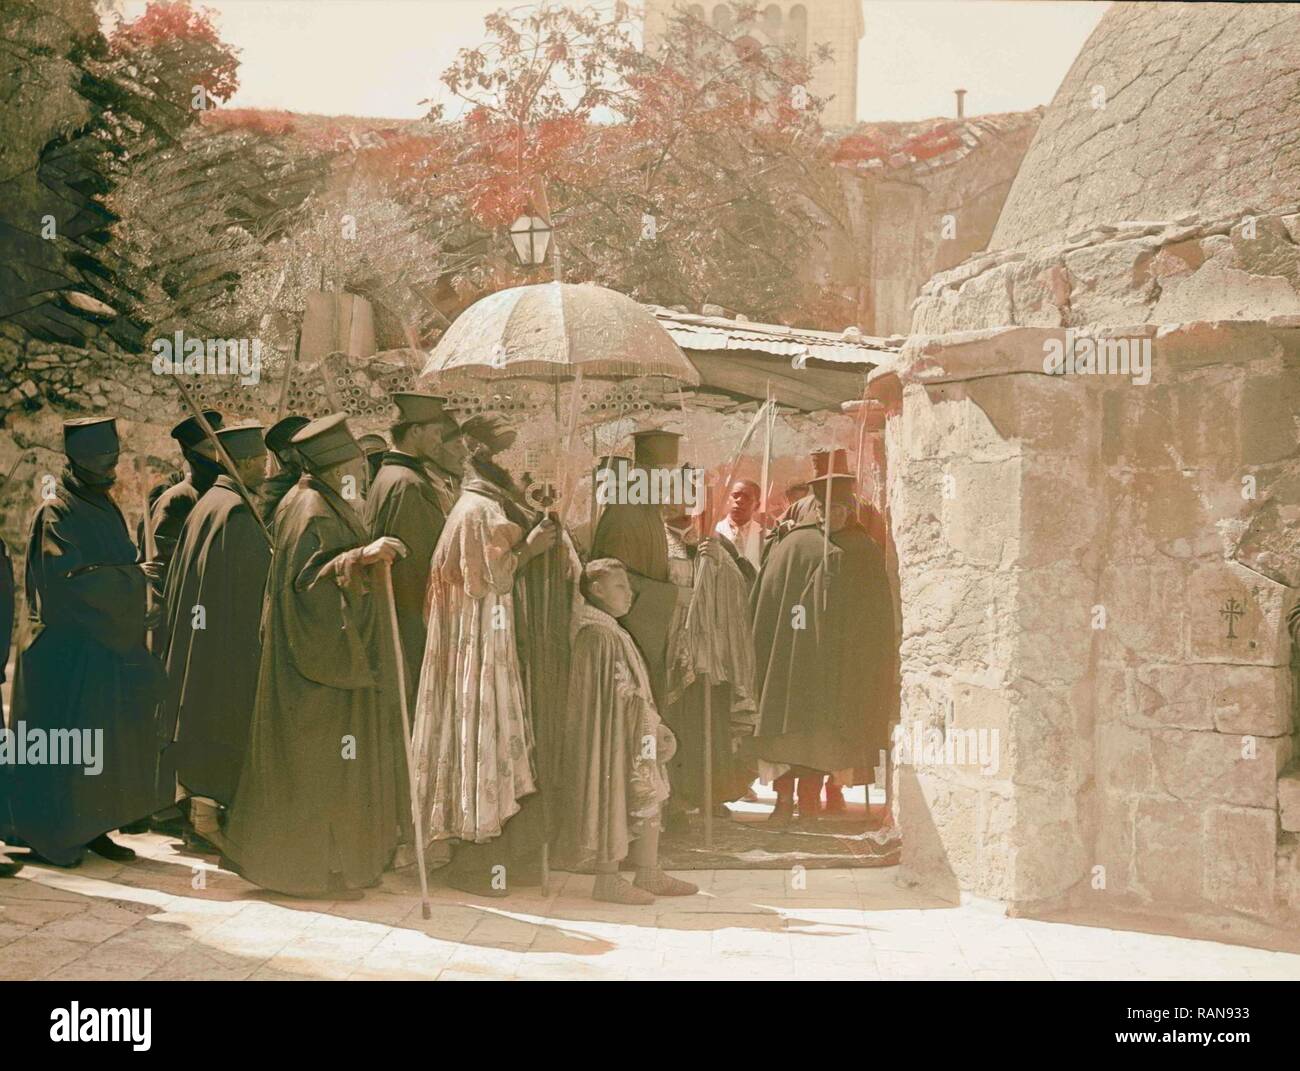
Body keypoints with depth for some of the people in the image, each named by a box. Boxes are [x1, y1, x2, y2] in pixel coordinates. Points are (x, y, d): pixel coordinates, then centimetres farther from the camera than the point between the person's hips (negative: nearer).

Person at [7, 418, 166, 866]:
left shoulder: (104, 508, 13)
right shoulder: (56, 513, -12)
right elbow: (68, 577, -21)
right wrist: (135, 574, -16)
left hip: (107, 646, 8)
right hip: (68, 650, -8)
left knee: (105, 745, 9)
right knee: (64, 744, -3)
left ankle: (92, 828, 18)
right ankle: (48, 838, 7)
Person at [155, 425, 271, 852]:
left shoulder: (206, 504, 12)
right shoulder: (237, 512, -17)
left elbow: (180, 576, 17)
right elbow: (249, 581, -18)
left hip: (195, 632, 10)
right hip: (228, 636, -10)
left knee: (196, 718, 14)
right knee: (220, 720, -3)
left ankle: (189, 809, 20)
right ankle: (204, 817, 1)